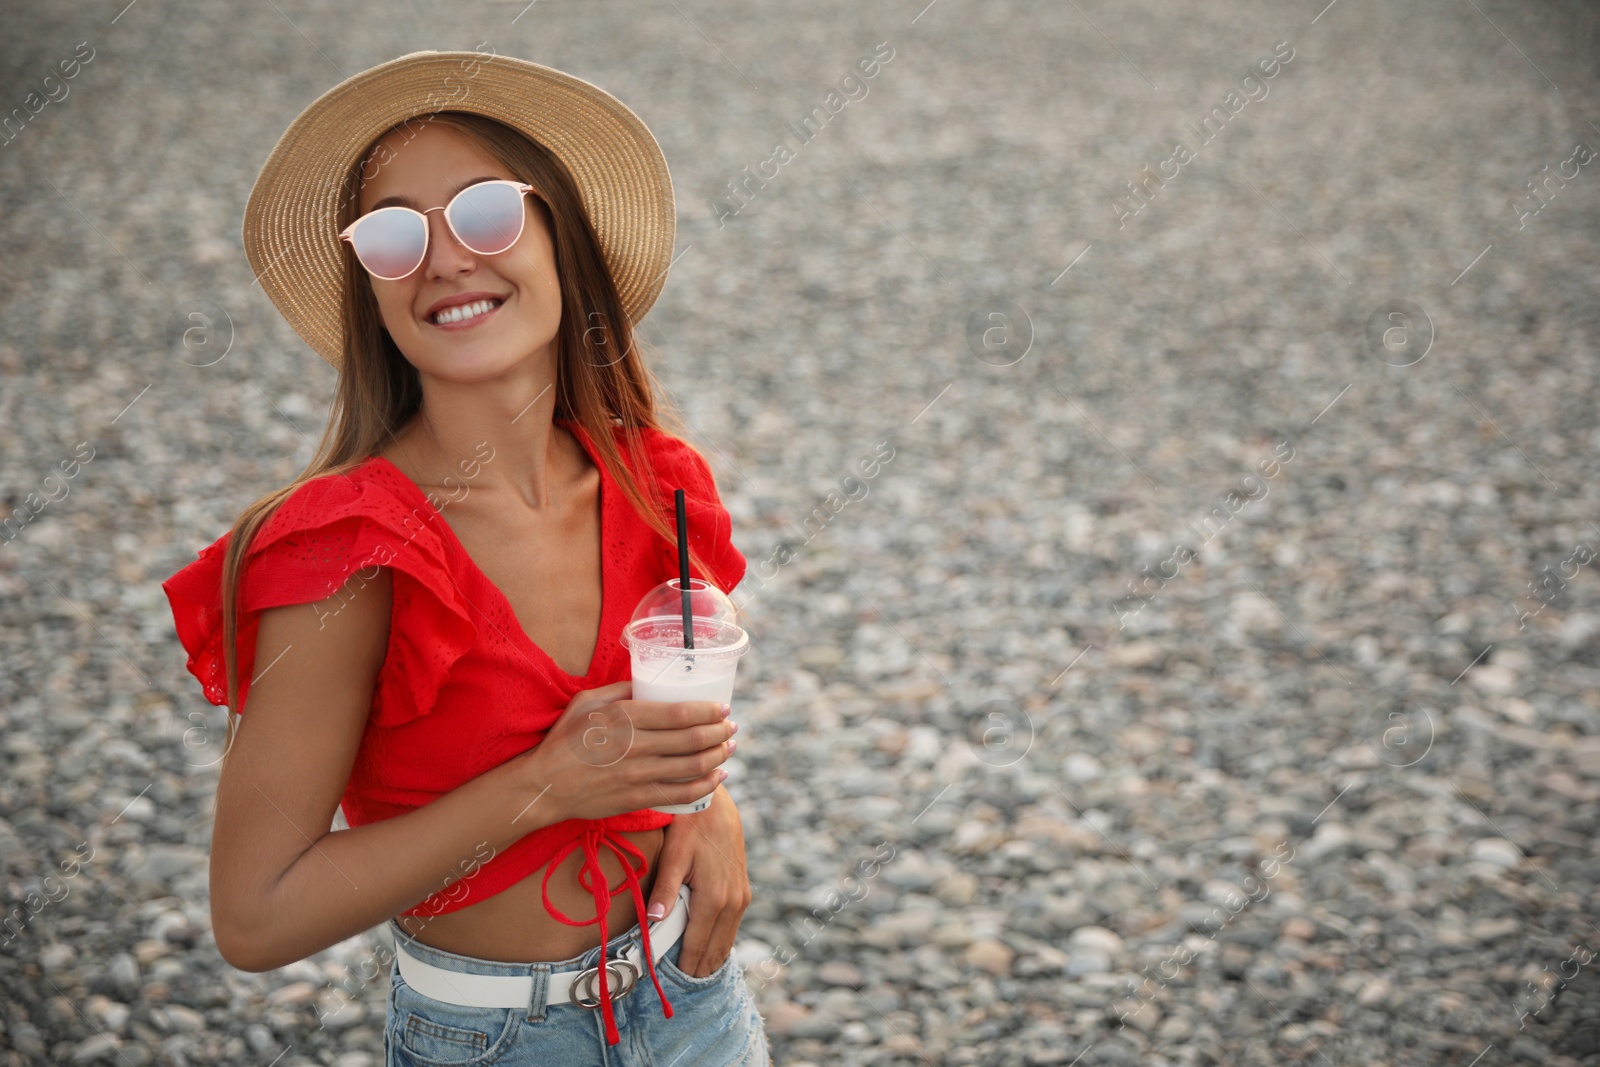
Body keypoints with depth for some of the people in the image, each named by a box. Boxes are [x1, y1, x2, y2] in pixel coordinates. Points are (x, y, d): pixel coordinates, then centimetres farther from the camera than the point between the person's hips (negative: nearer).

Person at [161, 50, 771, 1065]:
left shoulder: (645, 483, -8)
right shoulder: (344, 556, -23)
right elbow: (256, 916, -22)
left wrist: (709, 804, -9)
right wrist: (551, 784, -27)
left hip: (692, 986, 4)